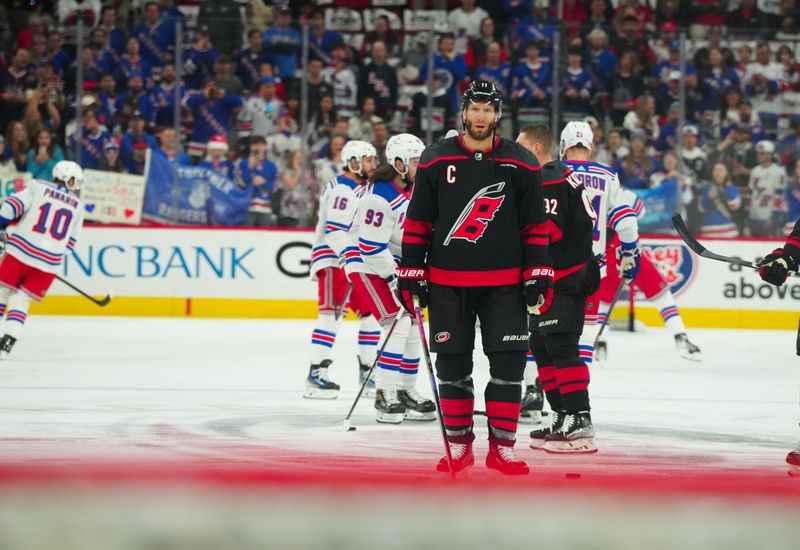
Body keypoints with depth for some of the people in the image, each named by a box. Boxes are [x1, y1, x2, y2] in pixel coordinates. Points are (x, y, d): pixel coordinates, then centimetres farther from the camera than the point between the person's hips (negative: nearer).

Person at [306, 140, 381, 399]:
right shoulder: (342, 190, -14)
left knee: (371, 313, 8)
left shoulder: (364, 188, 18)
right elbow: (335, 231, -24)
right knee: (331, 313, -16)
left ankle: (367, 372, 18)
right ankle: (316, 374, -18)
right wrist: (352, 256, -32)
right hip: (332, 260, -10)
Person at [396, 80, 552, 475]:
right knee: (452, 363, 3)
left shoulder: (521, 165, 3)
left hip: (503, 282, 0)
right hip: (447, 282, 0)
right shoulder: (435, 161, 2)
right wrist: (411, 274, 0)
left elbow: (536, 225, 5)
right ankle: (459, 444, 14)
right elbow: (417, 221, 4)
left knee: (509, 361, -5)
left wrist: (538, 277, -1)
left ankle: (502, 446, 2)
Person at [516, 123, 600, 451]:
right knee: (541, 346, 15)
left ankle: (581, 427, -19)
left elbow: (547, 228, -24)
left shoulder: (550, 181, -13)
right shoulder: (552, 177, 21)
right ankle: (563, 419, 19)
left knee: (561, 347, -15)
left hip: (566, 279, -11)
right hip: (550, 279, 11)